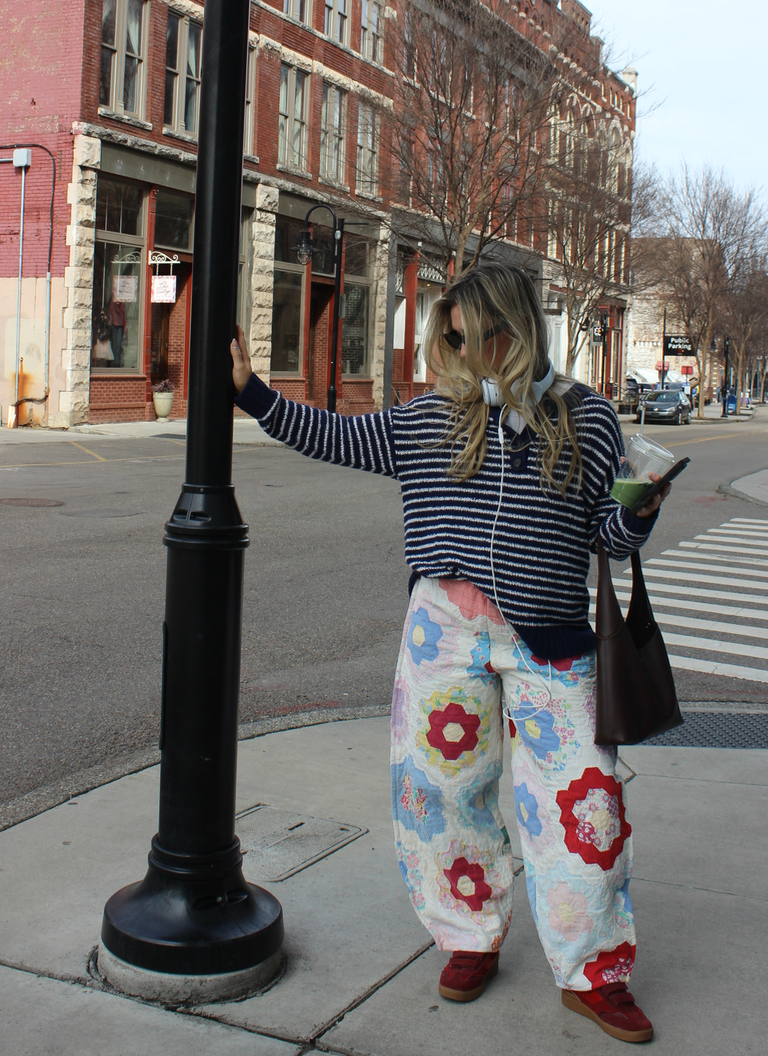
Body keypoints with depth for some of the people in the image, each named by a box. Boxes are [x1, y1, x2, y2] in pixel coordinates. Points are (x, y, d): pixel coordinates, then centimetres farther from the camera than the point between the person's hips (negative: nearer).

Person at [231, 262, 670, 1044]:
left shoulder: (586, 418, 3)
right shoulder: (428, 419, 7)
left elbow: (608, 535, 5)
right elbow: (332, 438, 9)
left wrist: (640, 510, -16)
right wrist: (251, 391, 4)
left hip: (549, 641, -1)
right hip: (447, 626, 2)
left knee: (579, 799, -1)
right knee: (441, 784, 6)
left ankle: (593, 973, 16)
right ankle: (472, 937, 28)